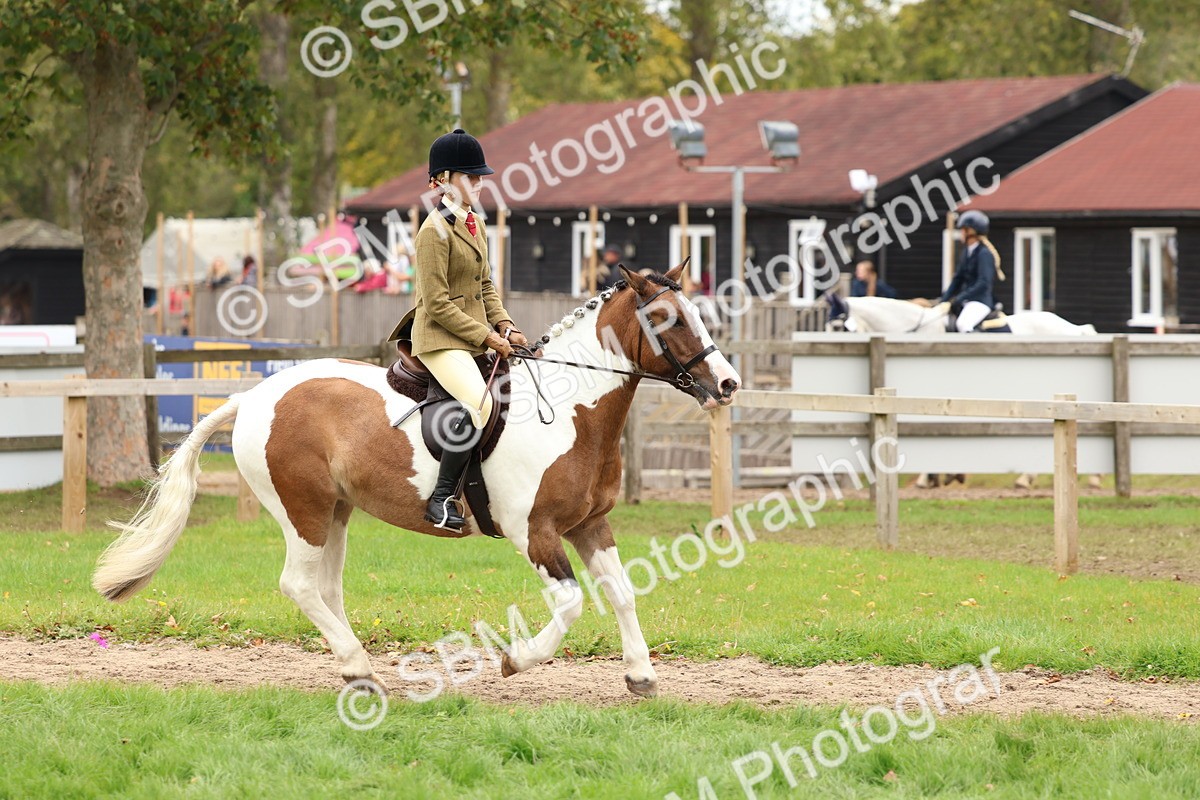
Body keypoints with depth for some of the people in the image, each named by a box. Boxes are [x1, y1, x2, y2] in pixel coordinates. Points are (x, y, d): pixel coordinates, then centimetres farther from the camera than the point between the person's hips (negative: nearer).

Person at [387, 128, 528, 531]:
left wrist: (505, 327, 3)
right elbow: (438, 305, -17)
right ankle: (442, 498, -26)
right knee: (481, 403, -30)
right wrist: (488, 338, -16)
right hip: (440, 339, -10)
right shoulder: (435, 231, -13)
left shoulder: (474, 225, 15)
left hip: (477, 339, 10)